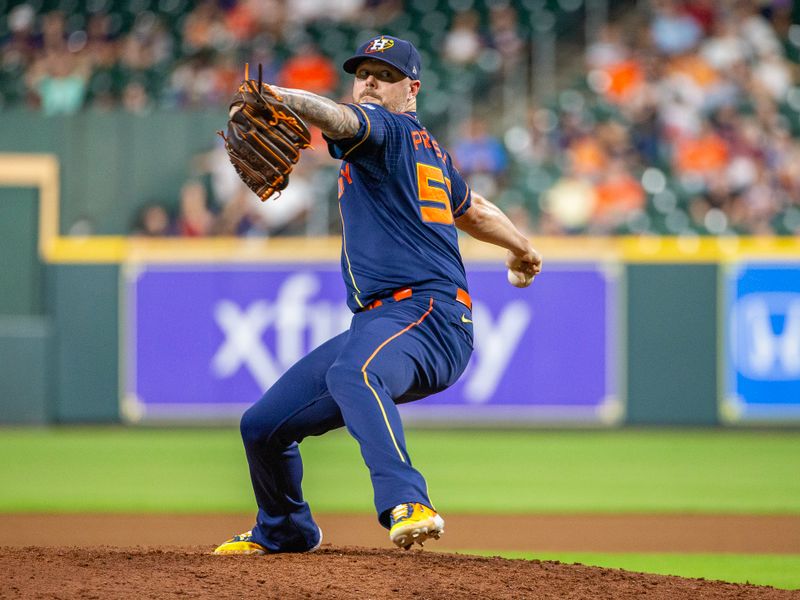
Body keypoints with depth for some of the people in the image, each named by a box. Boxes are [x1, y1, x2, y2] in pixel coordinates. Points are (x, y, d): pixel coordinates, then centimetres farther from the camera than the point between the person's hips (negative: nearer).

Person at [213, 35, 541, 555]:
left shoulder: (392, 130, -1)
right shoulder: (428, 150, 26)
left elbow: (338, 119, -24)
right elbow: (473, 209, 42)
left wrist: (279, 98, -44)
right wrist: (522, 248, 59)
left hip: (427, 313, -10)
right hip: (373, 326, 10)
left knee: (351, 372, -44)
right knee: (263, 425, 12)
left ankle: (408, 504, -61)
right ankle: (285, 532, 40)